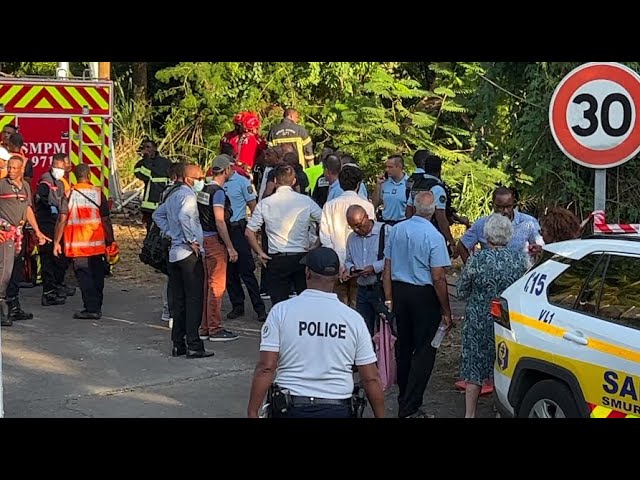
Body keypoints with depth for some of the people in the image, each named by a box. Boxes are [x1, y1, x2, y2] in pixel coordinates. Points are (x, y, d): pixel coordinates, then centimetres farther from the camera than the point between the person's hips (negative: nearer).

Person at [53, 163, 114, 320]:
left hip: (77, 243, -2)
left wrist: (56, 242, -2)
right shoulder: (98, 192, -1)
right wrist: (110, 240, 5)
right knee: (97, 275, 14)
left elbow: (62, 219, -8)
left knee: (84, 275, 0)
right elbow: (105, 219, -1)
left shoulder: (70, 194, -4)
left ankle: (92, 308, -8)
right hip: (97, 242, 2)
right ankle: (97, 307, 22)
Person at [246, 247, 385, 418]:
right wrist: (380, 416, 13)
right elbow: (371, 378, 3)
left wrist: (252, 413, -2)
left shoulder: (281, 311, -2)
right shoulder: (354, 318, 3)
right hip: (337, 410, 1)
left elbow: (266, 368, -7)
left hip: (291, 409, -1)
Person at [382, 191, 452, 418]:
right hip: (424, 295, -6)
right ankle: (410, 407, -3)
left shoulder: (396, 229, 1)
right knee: (424, 350, 0)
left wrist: (389, 298, 14)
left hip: (399, 290, 6)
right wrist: (446, 311, -8)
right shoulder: (434, 237, -16)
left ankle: (403, 398, 30)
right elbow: (438, 278, -16)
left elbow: (387, 268, 6)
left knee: (404, 345, 18)